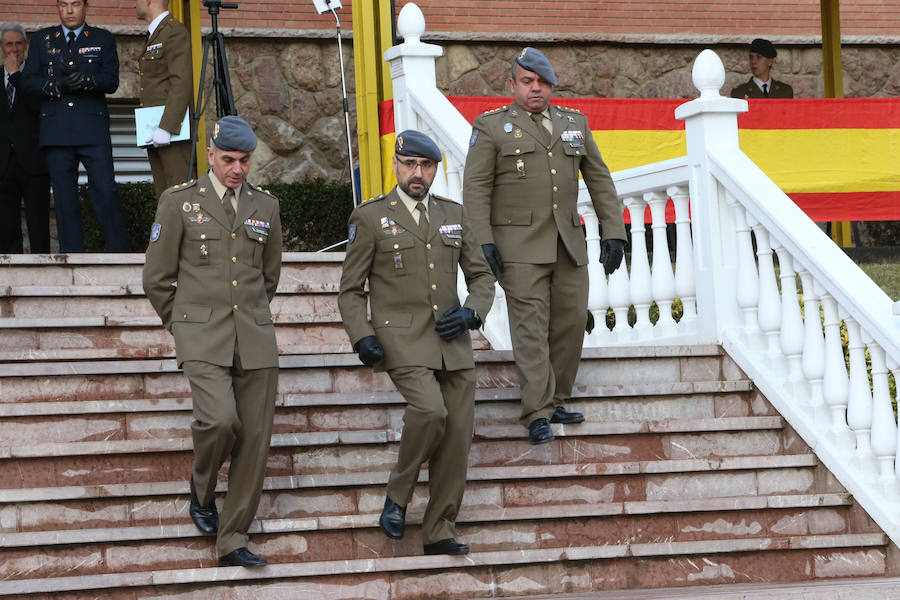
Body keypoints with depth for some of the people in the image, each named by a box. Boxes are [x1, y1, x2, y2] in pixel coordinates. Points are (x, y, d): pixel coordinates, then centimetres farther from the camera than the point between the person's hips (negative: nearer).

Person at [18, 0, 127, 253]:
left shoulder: (103, 39, 11)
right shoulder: (42, 40, 15)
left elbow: (111, 81, -1)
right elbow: (27, 81, 6)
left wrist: (83, 79, -19)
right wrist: (57, 86, -11)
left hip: (93, 130, -2)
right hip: (56, 131, 2)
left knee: (104, 191, -10)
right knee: (64, 197, 1)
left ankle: (119, 252, -5)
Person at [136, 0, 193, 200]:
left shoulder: (175, 32, -10)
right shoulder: (153, 35, 22)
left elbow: (182, 83, -19)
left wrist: (166, 128, -25)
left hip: (172, 132, -10)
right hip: (156, 135, 10)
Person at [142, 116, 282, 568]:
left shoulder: (265, 207, 12)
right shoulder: (179, 202, 2)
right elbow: (157, 279, 6)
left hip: (254, 335, 4)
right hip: (202, 337, -4)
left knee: (254, 438, -3)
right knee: (221, 420, -23)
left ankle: (232, 542, 5)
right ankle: (202, 488, 9)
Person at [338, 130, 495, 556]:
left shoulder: (454, 215, 13)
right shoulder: (370, 218, 1)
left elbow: (481, 276, 19)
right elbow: (350, 291, 4)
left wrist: (471, 313, -2)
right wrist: (362, 338, -11)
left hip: (452, 343, 5)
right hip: (402, 342, -4)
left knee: (457, 439, 0)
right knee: (430, 411, -27)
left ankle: (440, 534, 11)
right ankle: (398, 495, -3)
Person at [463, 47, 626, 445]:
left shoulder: (574, 124, 13)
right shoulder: (491, 127, 1)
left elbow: (600, 180, 14)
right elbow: (476, 188, -4)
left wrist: (614, 231, 6)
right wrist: (482, 241, -14)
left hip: (568, 244, 5)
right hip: (519, 247, -5)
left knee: (570, 322, 4)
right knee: (530, 324, -11)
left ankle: (554, 402, 17)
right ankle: (538, 416, -14)